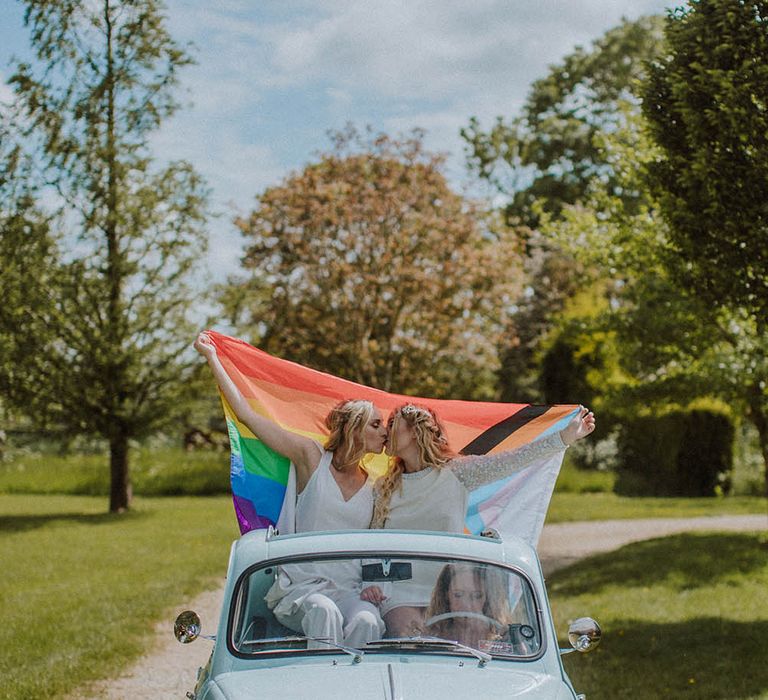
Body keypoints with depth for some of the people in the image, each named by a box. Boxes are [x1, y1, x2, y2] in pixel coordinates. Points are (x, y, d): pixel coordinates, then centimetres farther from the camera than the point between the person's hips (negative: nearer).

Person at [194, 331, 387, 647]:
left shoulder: (376, 489, 15)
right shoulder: (312, 457, 6)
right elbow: (247, 414, 4)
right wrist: (212, 358, 6)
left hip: (350, 590, 2)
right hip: (300, 585, -2)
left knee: (367, 622, -33)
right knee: (324, 611, -38)